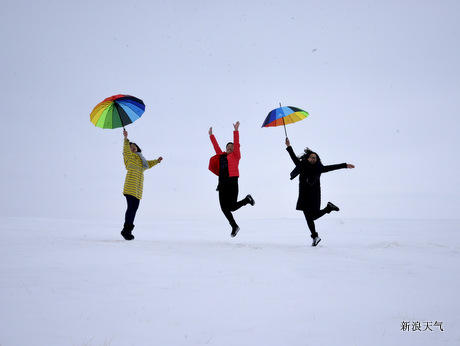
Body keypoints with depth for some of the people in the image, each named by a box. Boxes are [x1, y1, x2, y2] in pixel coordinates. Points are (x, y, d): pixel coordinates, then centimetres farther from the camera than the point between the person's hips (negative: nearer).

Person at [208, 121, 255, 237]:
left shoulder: (235, 155, 8)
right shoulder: (221, 155, 20)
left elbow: (236, 143, 0)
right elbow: (216, 146, 29)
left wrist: (236, 131, -6)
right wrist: (211, 135, 32)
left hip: (232, 182, -5)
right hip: (222, 184, 5)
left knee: (232, 207, -9)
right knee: (224, 208, 0)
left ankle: (247, 199, 20)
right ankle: (234, 226, 16)